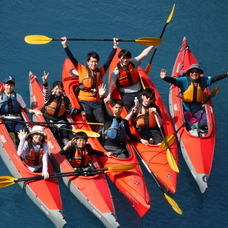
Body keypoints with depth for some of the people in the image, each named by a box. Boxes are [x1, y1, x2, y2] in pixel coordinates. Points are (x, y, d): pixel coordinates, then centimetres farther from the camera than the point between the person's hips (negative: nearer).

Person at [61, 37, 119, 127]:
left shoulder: (100, 71, 13)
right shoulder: (82, 69, 7)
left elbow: (109, 59, 17)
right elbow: (71, 58, 3)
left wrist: (115, 46, 17)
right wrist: (65, 45, -2)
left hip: (97, 102, 2)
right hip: (85, 101, -2)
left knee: (102, 122, -13)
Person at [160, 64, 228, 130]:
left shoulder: (203, 80, 1)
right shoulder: (184, 80, -11)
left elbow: (215, 78, 0)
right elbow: (174, 80, -24)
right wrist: (165, 78, -45)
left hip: (198, 109, 3)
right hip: (186, 109, -3)